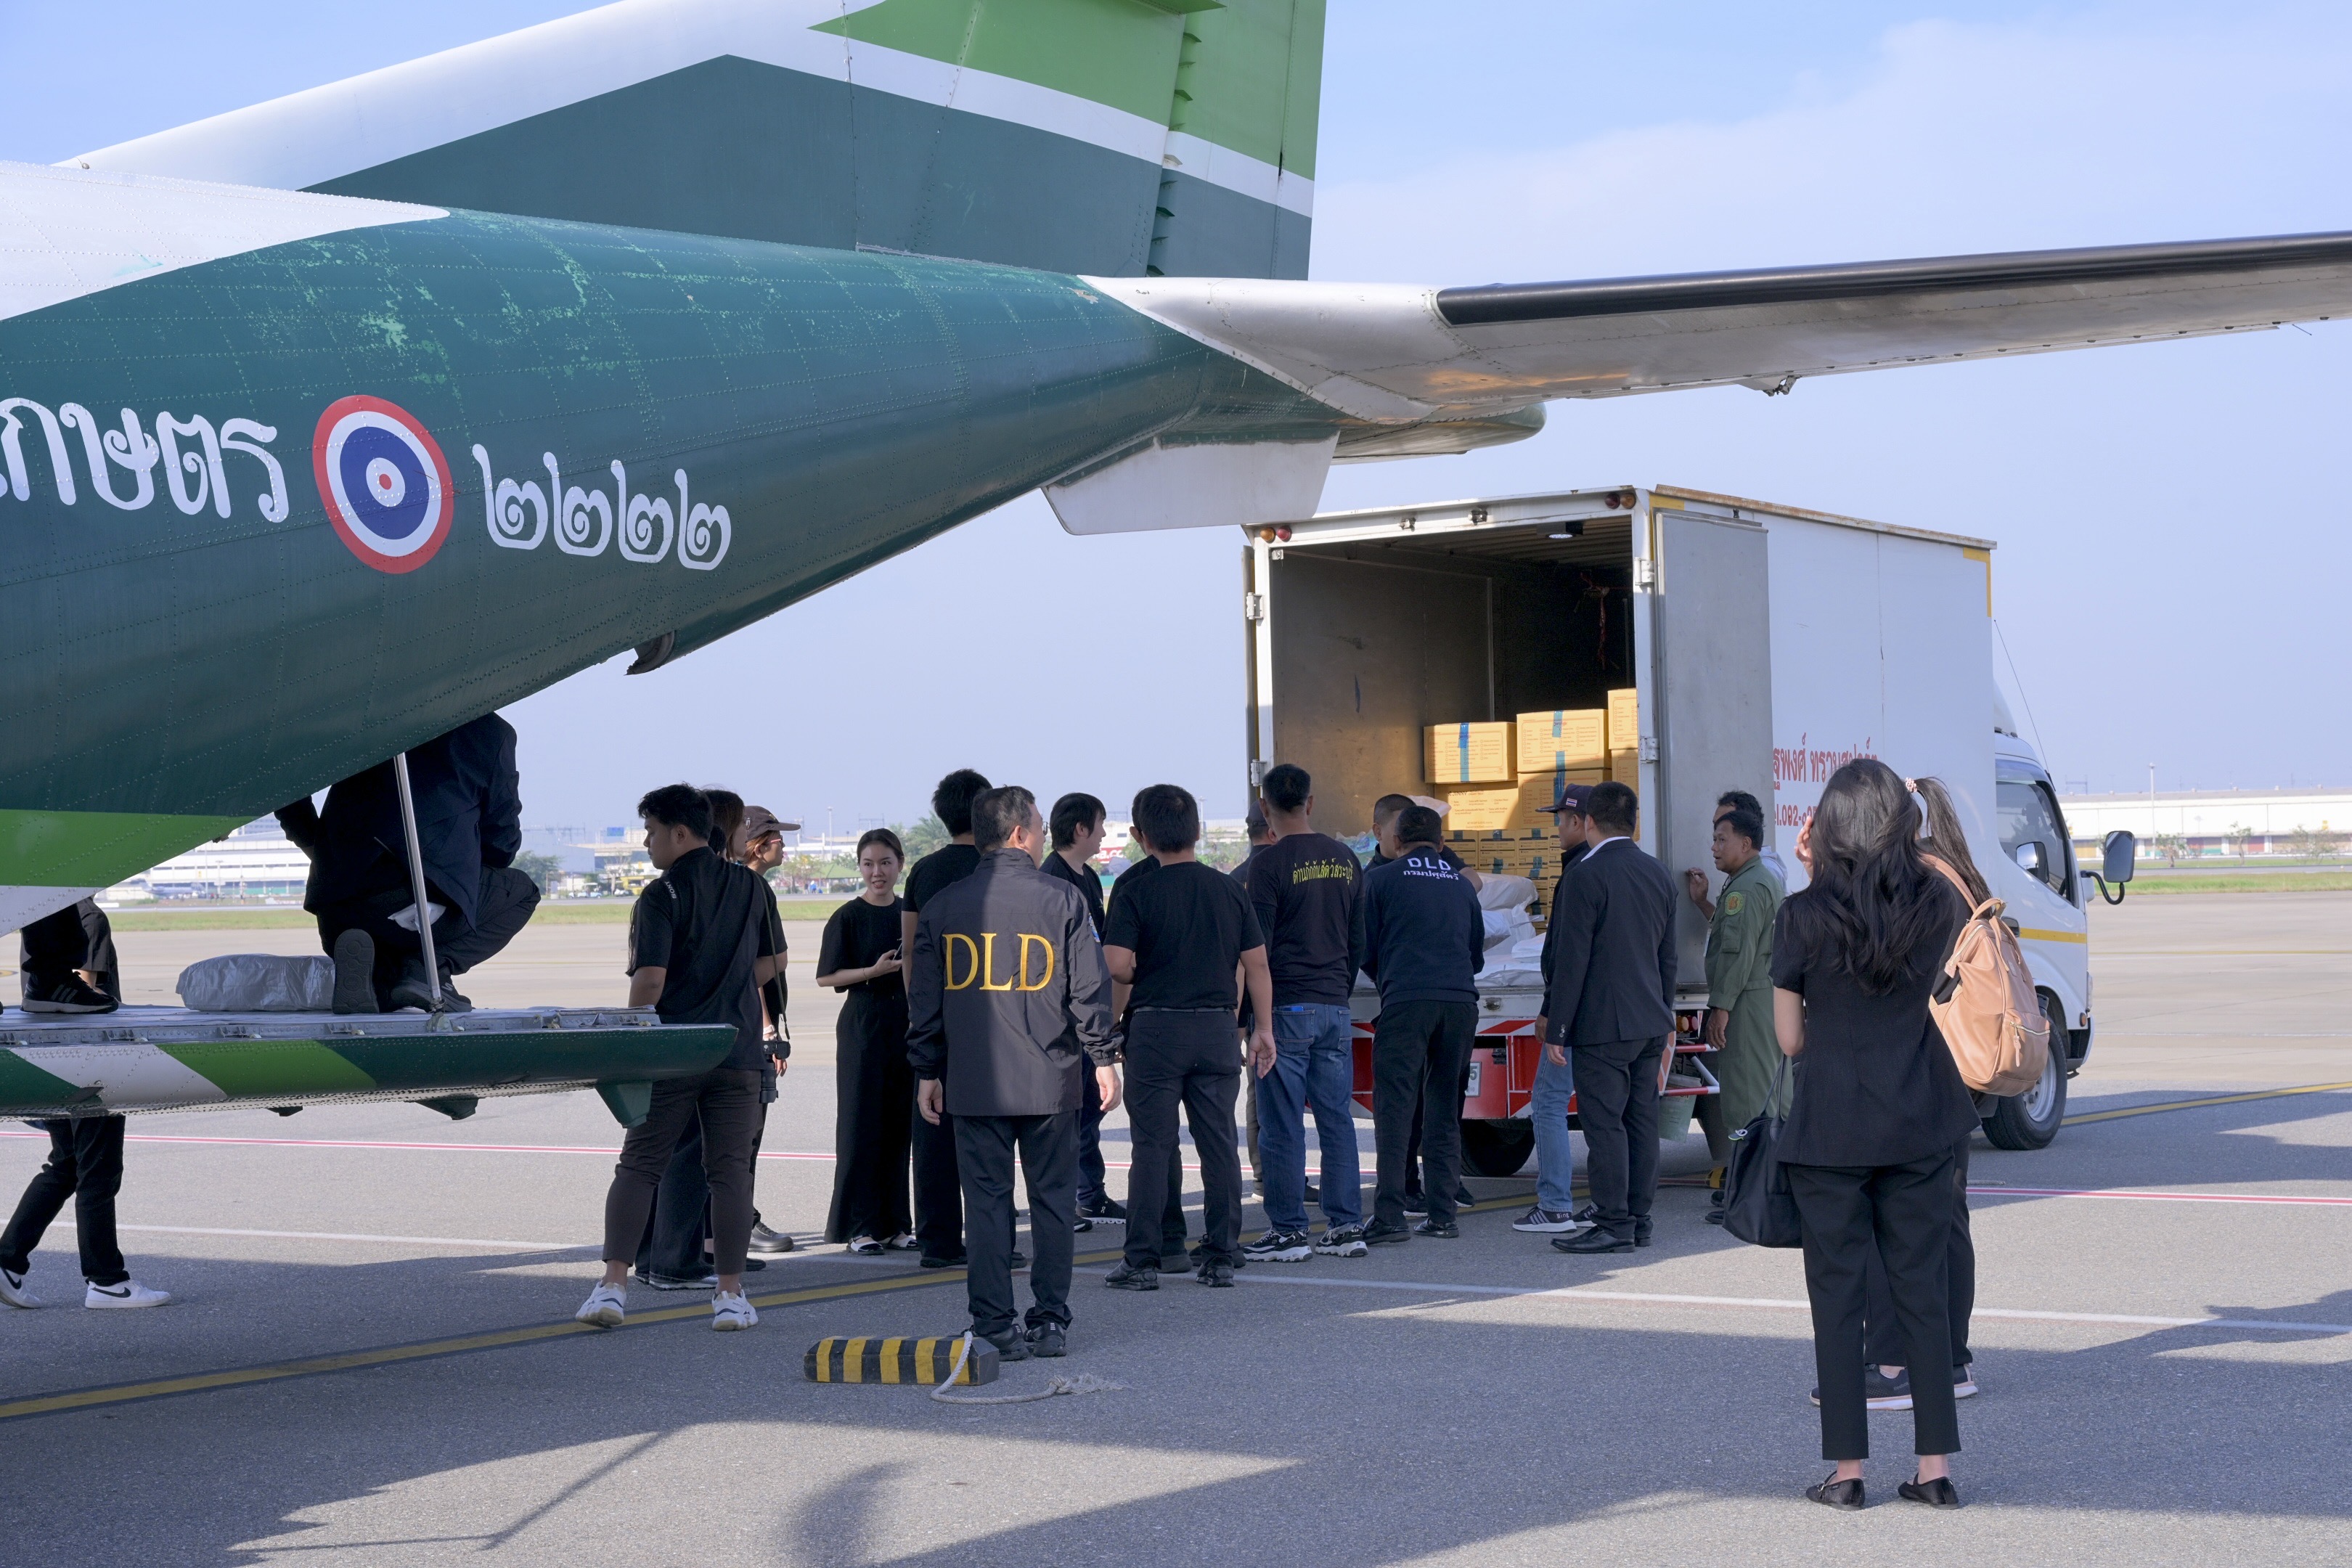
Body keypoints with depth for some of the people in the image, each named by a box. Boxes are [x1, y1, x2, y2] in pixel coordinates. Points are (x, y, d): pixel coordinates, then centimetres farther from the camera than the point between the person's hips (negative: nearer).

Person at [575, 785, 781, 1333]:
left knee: (638, 1165, 3)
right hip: (739, 1050, 4)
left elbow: (650, 980, -15)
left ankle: (613, 1284, -4)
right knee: (730, 1170, 5)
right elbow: (766, 967, 16)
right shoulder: (748, 887, 8)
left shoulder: (661, 895, -9)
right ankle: (730, 1294, 3)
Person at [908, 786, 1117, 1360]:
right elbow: (1090, 987, -4)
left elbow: (924, 998, 7)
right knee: (1052, 1200, 8)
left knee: (986, 1201, 4)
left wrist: (927, 1070, 14)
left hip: (973, 1085, 2)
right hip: (1051, 1081, -1)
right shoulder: (1062, 900, -3)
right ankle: (1050, 1322, 9)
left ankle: (994, 1325, 1)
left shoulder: (944, 905, 5)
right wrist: (1102, 1058, 3)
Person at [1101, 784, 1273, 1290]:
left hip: (1156, 1029, -3)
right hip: (1217, 1026, 3)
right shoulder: (1229, 890, 5)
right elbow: (1257, 965, 5)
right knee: (1219, 1144, 8)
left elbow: (1116, 965, -16)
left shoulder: (1136, 893, -7)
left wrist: (1145, 977, 6)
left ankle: (1142, 1261, 3)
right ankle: (1221, 1258, 10)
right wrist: (1263, 1029, 12)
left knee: (1152, 1147, 1)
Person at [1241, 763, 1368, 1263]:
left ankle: (1288, 1231, -1)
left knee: (1282, 1127, -2)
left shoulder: (1269, 863, -9)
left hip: (1285, 1009, -6)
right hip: (1335, 1008, 6)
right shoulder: (1345, 860, 11)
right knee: (1337, 1119, 9)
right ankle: (1346, 1227, 10)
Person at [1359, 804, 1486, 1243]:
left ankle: (1390, 1216, -12)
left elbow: (1365, 949, 10)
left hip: (1406, 1000, -4)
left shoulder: (1380, 879, 7)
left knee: (1394, 1109, -4)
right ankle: (1443, 1215, 8)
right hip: (1461, 1001, 4)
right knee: (1445, 1111, 10)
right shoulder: (1462, 885, 18)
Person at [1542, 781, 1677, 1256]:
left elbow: (1572, 958, -14)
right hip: (1651, 1022, 8)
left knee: (1604, 1124, -7)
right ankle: (1639, 1220, 14)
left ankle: (1614, 1225, -8)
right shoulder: (1657, 874, 13)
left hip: (1603, 1024, -8)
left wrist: (1557, 1029, -10)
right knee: (1641, 1123, 10)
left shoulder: (1586, 875, -12)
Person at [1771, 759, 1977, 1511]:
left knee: (1837, 1293, 6)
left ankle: (1848, 1470, 8)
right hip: (1921, 1124, 3)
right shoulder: (1940, 906, -3)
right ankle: (1936, 1464, 11)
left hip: (1830, 1131, -3)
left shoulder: (1804, 915, -11)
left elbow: (1790, 1037, -4)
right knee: (1922, 1288, 10)